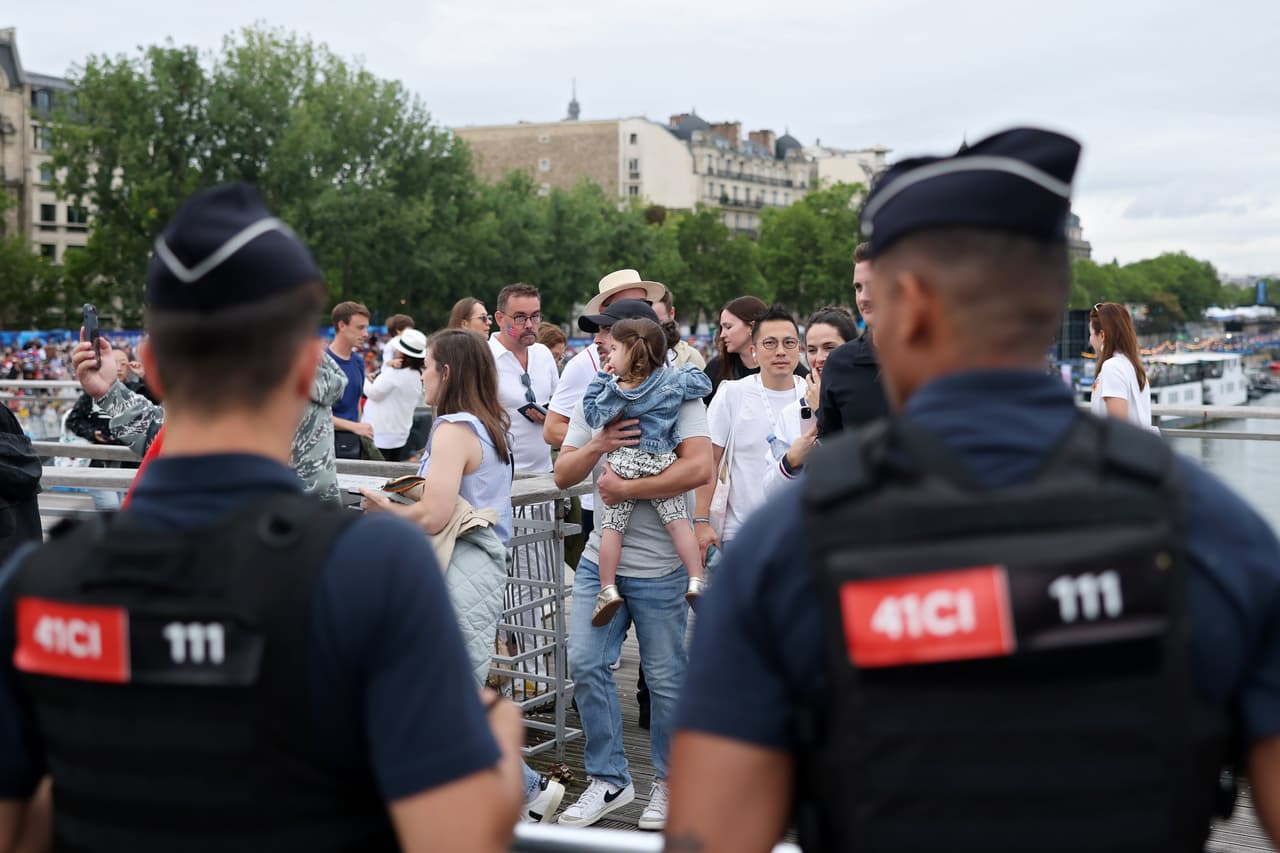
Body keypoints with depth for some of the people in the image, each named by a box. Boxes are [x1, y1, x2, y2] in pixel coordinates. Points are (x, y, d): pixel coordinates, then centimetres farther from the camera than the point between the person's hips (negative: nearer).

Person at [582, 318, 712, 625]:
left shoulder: (614, 390, -6)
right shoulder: (674, 381, 2)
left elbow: (593, 416, 5)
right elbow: (703, 383, 15)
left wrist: (601, 379, 10)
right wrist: (686, 364, 31)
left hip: (624, 462, -2)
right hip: (662, 463, 2)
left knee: (611, 527, 2)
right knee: (678, 521, 4)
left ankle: (608, 589, -1)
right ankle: (696, 582, -2)